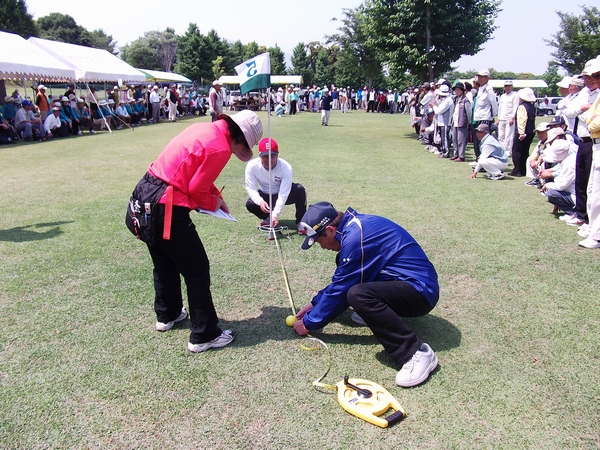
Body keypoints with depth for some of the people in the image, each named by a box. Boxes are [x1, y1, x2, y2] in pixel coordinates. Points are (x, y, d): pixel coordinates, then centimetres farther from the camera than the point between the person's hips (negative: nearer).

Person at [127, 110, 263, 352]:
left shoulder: (205, 128, 10)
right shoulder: (220, 148, -17)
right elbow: (196, 189, -13)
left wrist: (215, 196, 14)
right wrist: (213, 203, 6)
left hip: (144, 193, 10)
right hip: (167, 208, -10)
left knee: (165, 263, 26)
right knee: (197, 270, 3)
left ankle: (167, 315, 45)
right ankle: (204, 335, 13)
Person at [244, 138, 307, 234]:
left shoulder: (286, 167, -29)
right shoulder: (252, 166, -24)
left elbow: (283, 194, -32)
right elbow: (251, 188, -21)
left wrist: (275, 215, -43)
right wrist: (260, 201, -43)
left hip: (282, 195, -1)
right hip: (265, 196, 2)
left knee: (300, 189, -31)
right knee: (250, 204, -29)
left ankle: (300, 222, -13)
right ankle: (267, 218, 5)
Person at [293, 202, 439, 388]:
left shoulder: (355, 237, -22)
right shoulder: (354, 224, 7)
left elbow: (339, 290, -15)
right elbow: (339, 281, 19)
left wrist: (310, 323, -3)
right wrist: (315, 303, 17)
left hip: (420, 290, -10)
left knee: (357, 294, -34)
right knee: (345, 270, 14)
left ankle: (417, 352, -23)